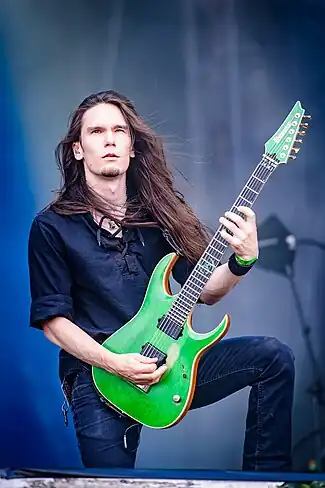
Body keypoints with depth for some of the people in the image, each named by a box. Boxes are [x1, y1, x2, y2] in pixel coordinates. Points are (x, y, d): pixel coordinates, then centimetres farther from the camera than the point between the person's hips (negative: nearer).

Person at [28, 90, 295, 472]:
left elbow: (204, 291, 9)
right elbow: (52, 320, -4)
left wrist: (242, 260, -12)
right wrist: (114, 363, -17)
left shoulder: (159, 209, 10)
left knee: (274, 356, -13)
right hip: (97, 371, -4)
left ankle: (266, 475, -3)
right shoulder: (52, 226, -1)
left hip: (169, 358, 4)